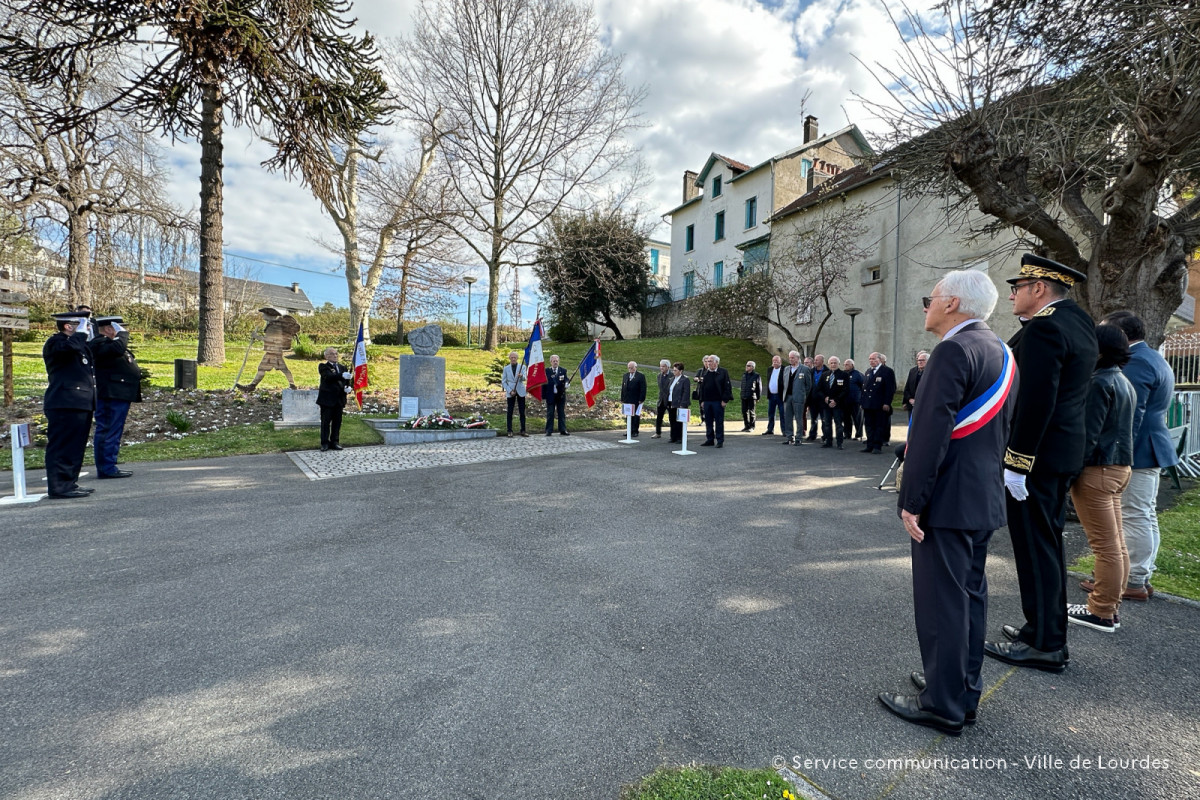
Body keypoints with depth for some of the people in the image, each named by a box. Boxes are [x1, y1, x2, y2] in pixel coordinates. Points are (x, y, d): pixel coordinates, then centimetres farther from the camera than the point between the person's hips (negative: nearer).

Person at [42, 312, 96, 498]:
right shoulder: (55, 342, -6)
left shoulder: (79, 343, 23)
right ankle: (59, 486, -5)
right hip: (65, 404, -10)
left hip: (81, 404, 10)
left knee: (76, 446, 13)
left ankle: (70, 483, 19)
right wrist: (81, 333, -15)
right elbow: (69, 347, -29)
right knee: (62, 446, -8)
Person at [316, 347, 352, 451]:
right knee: (326, 422, 0)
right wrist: (342, 375, -37)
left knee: (337, 422, 8)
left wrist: (348, 388, -8)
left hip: (339, 399, 5)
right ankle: (325, 443, 7)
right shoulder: (323, 366, -1)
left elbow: (346, 381, 16)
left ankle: (335, 442, 15)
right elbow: (328, 376, -21)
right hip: (327, 398, -5)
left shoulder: (342, 367, 17)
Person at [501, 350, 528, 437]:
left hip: (520, 391, 0)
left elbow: (524, 378, -8)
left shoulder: (522, 367, 7)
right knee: (510, 412, 0)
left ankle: (523, 431, 7)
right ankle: (510, 431, 4)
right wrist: (510, 391, -8)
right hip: (510, 392, 0)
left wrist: (521, 376, -32)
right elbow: (503, 382, 6)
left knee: (522, 412, 1)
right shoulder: (506, 368, 8)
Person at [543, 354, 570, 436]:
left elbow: (566, 380, 3)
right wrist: (543, 395, -6)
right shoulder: (546, 371, 1)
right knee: (550, 414, 3)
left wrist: (567, 383, -23)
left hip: (561, 395, 2)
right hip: (550, 395, -2)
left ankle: (562, 430, 11)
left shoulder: (563, 371, 7)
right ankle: (549, 431, 8)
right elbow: (544, 383, 0)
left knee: (562, 413, 6)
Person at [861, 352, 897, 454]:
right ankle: (870, 446, 14)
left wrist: (886, 403, -15)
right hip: (868, 405, 7)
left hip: (880, 406, -6)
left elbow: (890, 388, -9)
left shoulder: (887, 371, -4)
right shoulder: (868, 372, 18)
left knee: (880, 426, 0)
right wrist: (862, 402, 11)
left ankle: (877, 447, 5)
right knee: (869, 426, 9)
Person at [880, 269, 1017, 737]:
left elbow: (931, 432, -23)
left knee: (941, 601, 1)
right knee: (969, 594, 18)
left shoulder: (954, 350, -18)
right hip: (984, 498, 10)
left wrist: (912, 500, -20)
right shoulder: (1001, 352, 13)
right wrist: (986, 479, 21)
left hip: (948, 500, -10)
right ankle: (964, 689, 33)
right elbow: (1000, 430, 17)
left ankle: (943, 705, 15)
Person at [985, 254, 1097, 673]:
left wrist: (1017, 463, -21)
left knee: (1035, 546, -1)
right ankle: (1049, 628, 31)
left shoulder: (1044, 328, -17)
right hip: (1063, 452, 10)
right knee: (1047, 542, 18)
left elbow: (1036, 401, -23)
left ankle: (1044, 645, 11)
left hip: (1035, 454, -10)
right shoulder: (1078, 321, 15)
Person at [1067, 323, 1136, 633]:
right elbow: (1121, 429, 18)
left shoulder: (1099, 382, -15)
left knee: (1106, 545, -2)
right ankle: (1110, 607, 23)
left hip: (1097, 469, -10)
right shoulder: (1125, 382, 14)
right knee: (1116, 543, 14)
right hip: (1120, 466, 10)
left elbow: (1088, 434, -20)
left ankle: (1101, 613, 7)